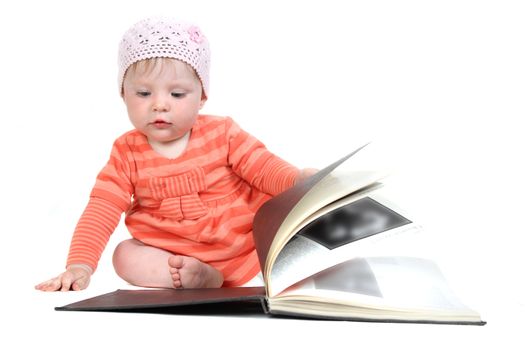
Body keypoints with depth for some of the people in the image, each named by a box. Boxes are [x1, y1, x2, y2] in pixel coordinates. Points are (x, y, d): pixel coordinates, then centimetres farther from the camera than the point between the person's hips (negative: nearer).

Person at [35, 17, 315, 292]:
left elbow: (265, 167, -6)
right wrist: (80, 264, -22)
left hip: (246, 242, -2)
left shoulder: (221, 133, -4)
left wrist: (299, 180, -29)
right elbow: (101, 210, -9)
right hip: (171, 253, 2)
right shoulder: (127, 153, -3)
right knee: (125, 256, -23)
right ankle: (209, 280, -29)